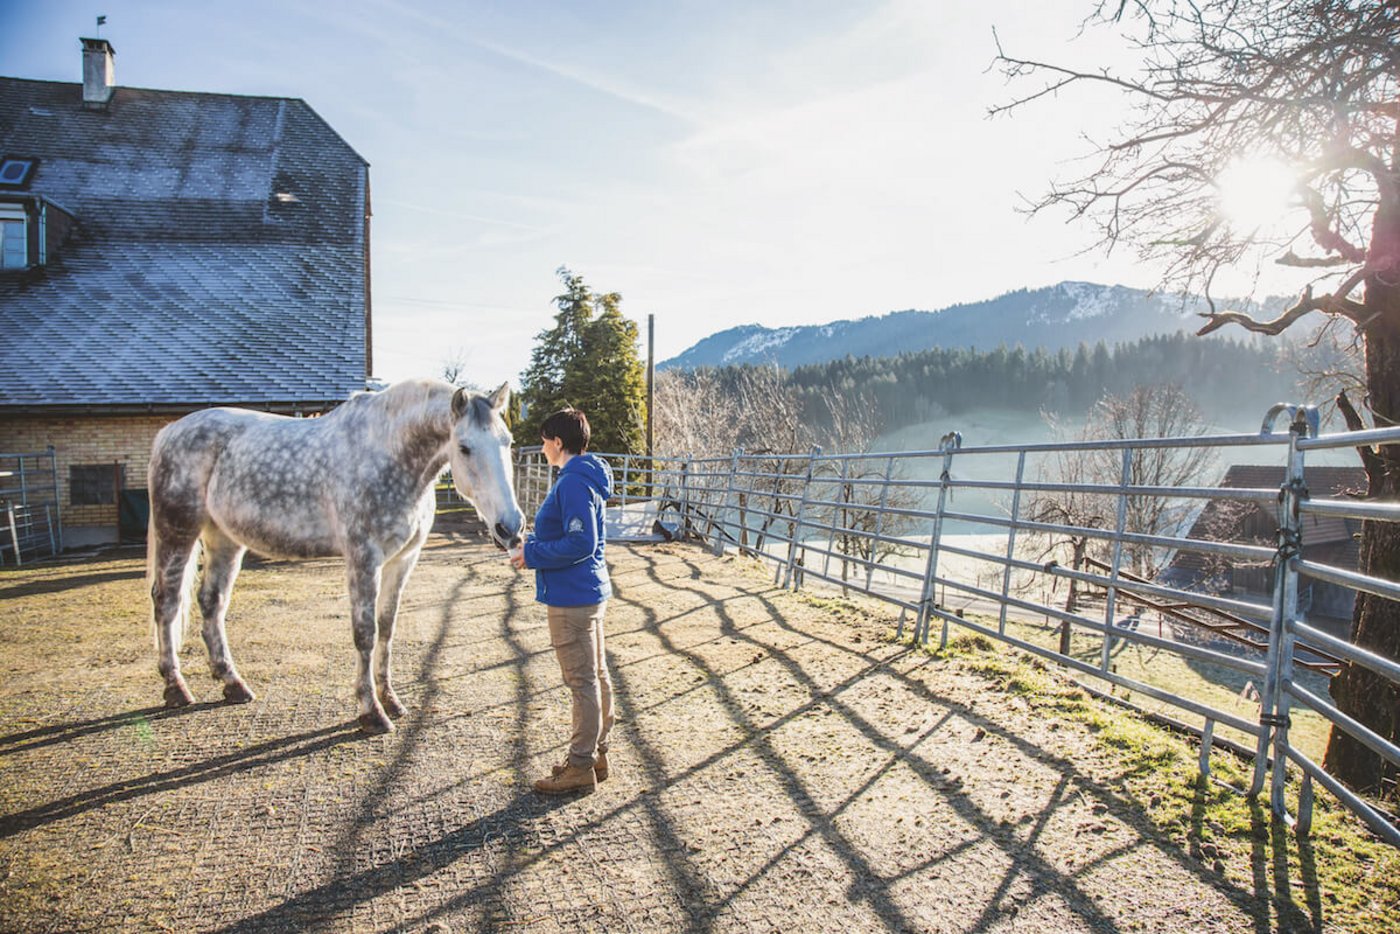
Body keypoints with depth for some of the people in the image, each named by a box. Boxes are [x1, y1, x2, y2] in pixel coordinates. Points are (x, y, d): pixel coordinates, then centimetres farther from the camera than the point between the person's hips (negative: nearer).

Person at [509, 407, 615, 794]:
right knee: (596, 676, 17)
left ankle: (581, 768, 10)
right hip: (591, 592, 11)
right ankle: (596, 754, 29)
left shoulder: (573, 483, -20)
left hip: (572, 599, -11)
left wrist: (533, 554, -17)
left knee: (583, 682, -1)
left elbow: (581, 543, -25)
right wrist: (535, 543, 13)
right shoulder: (586, 478, 12)